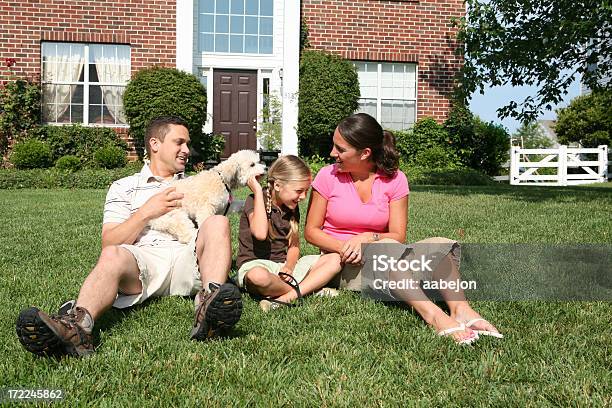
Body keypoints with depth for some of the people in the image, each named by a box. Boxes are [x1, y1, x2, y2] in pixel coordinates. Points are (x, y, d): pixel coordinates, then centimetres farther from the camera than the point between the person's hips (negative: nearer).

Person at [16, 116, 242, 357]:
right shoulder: (124, 188, 22)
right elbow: (109, 244, 10)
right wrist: (146, 212, 0)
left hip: (189, 257, 2)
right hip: (144, 259, -1)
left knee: (218, 222, -27)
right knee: (113, 256, -34)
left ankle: (209, 307, -51)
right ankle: (78, 323, -63)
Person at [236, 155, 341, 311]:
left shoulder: (292, 208, 12)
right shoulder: (254, 201, -8)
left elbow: (294, 245, 10)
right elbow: (260, 233, -28)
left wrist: (289, 266, -12)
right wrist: (258, 192, -21)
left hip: (284, 265, 7)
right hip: (254, 264, -6)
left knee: (335, 259, -8)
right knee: (258, 276, -43)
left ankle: (286, 298, -26)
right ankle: (310, 289, -18)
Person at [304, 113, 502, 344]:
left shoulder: (394, 180, -1)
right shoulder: (328, 176, -3)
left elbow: (398, 236, -5)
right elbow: (311, 231, -2)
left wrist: (368, 238, -25)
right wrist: (343, 247, -20)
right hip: (342, 264, -3)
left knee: (440, 245, -20)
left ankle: (460, 309, -35)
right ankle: (432, 315, -45)